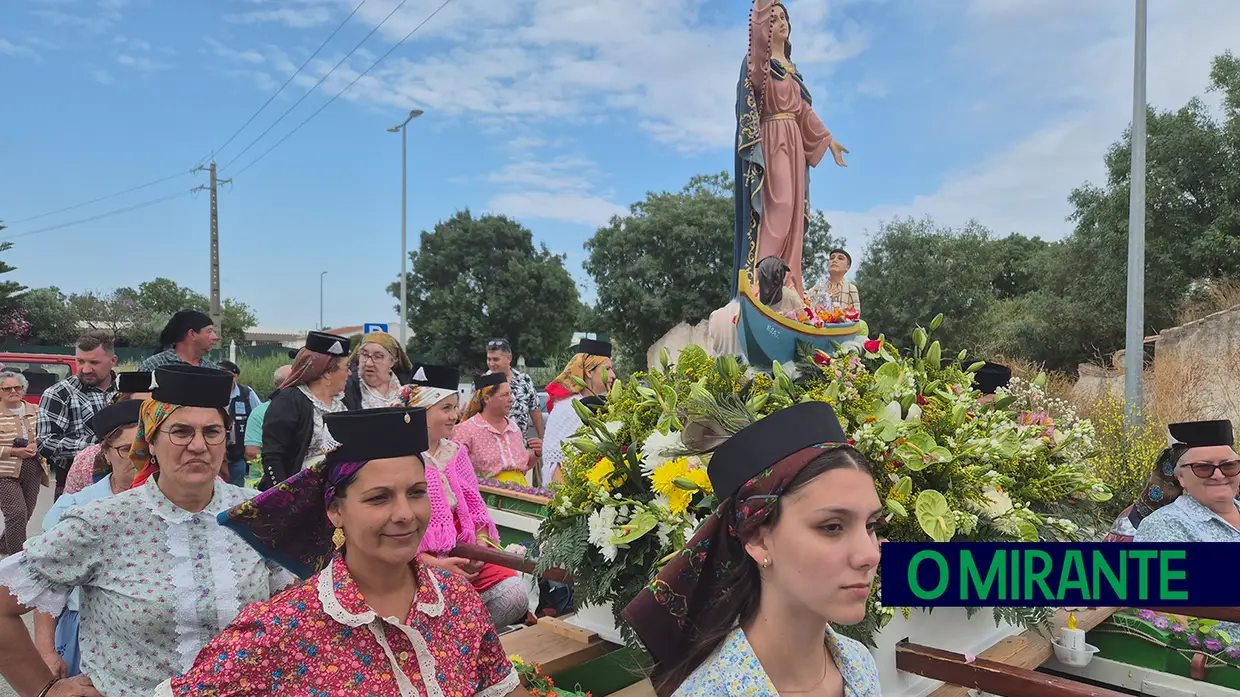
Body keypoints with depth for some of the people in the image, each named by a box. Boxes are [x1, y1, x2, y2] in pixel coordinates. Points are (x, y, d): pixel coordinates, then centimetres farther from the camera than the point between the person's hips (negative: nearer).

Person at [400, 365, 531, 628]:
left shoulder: (456, 452, 13)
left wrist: (481, 543, -6)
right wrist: (434, 564, -19)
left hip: (464, 556, 6)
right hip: (419, 560, -6)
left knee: (515, 594, -15)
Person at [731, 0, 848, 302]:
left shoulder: (791, 67, 21)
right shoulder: (760, 60, -2)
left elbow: (804, 110, 24)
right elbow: (758, 39, -27)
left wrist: (828, 139, 25)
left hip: (794, 142, 8)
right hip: (771, 141, -8)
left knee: (792, 212, 3)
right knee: (777, 207, -20)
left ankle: (788, 285, 6)